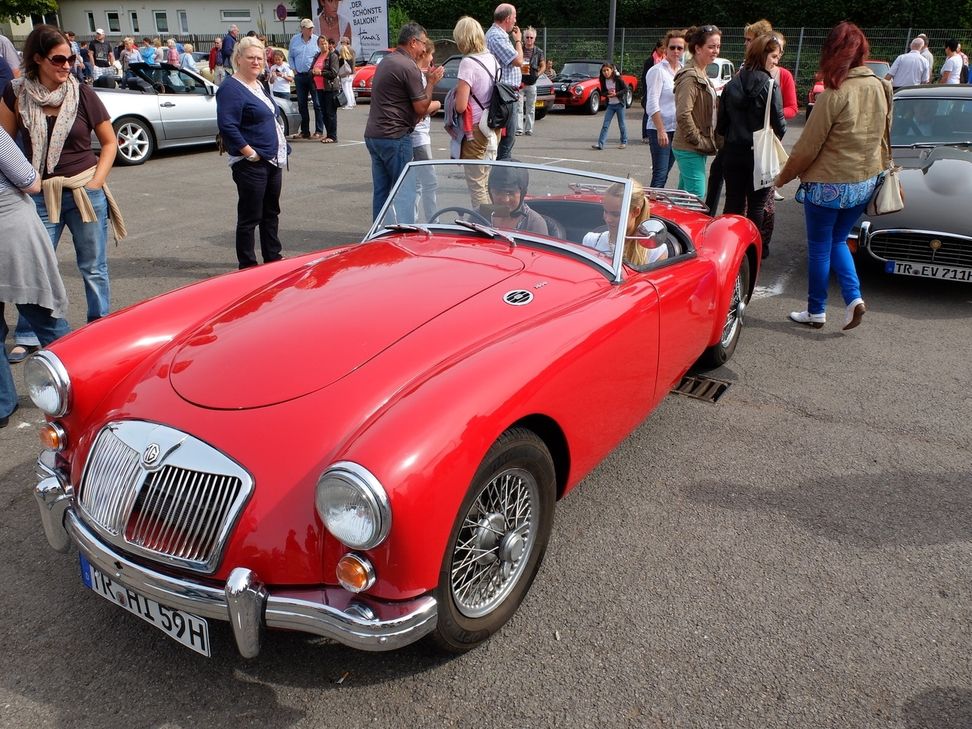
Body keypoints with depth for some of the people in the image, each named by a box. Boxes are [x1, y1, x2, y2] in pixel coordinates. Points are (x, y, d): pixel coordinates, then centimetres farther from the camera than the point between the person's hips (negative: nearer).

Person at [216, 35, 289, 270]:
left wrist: (281, 151, 14)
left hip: (273, 161, 9)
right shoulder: (231, 88, -13)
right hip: (250, 164, -9)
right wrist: (250, 153, -21)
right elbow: (227, 126, -22)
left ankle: (273, 258, 28)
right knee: (250, 217, -2)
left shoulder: (259, 86, 15)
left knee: (271, 213, 17)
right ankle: (247, 266, 7)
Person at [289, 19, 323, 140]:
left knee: (317, 104, -6)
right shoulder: (294, 40, 9)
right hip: (300, 76, 4)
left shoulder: (317, 40, 0)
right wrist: (294, 70, 6)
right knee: (302, 105, 8)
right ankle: (304, 131, 16)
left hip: (314, 76, -4)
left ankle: (319, 131, -2)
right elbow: (291, 57, 16)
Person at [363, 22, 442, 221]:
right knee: (405, 191, -3)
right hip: (395, 137, -9)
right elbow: (421, 109, -12)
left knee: (380, 191, 12)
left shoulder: (385, 61, 16)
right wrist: (431, 82, 1)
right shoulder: (409, 67, -13)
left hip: (373, 135, 9)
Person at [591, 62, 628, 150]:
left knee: (621, 124, 6)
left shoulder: (617, 78, -11)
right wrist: (607, 93, -17)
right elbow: (602, 93, 5)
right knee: (605, 125, -4)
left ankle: (624, 142, 21)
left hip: (619, 104, -3)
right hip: (610, 105, 3)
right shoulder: (603, 80, 0)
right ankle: (600, 144, -9)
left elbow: (626, 89, -10)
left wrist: (616, 94, -22)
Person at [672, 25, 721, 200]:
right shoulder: (690, 77, -15)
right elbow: (683, 114, -24)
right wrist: (698, 140, -17)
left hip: (697, 148, 10)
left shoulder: (701, 75, 17)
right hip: (690, 150, -10)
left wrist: (704, 141, 15)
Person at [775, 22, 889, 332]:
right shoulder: (880, 88, 2)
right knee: (838, 241, 22)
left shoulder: (835, 94, -19)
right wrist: (879, 168, 25)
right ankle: (854, 298, 8)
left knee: (819, 248, 8)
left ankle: (816, 312, 19)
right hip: (865, 183, 7)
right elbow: (884, 137, 11)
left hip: (828, 184, -7)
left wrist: (783, 176, -2)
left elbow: (808, 146, -15)